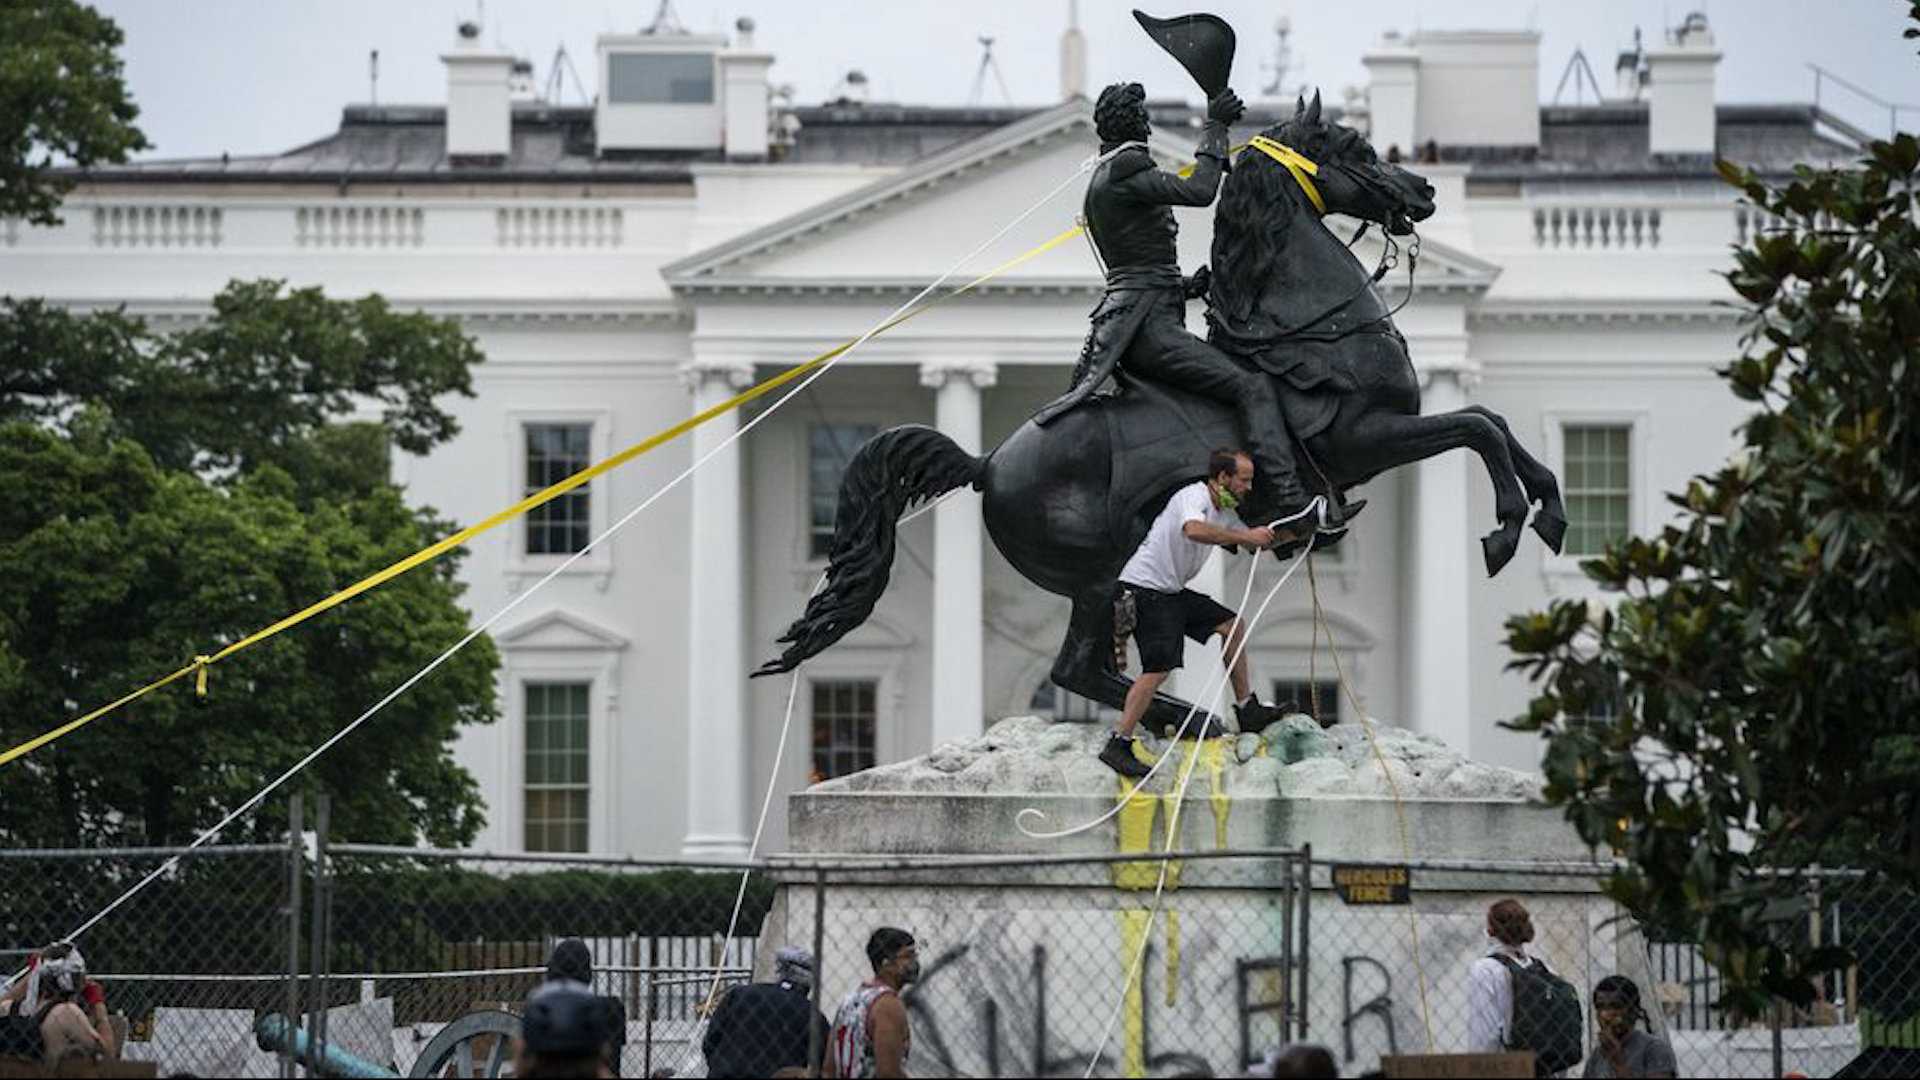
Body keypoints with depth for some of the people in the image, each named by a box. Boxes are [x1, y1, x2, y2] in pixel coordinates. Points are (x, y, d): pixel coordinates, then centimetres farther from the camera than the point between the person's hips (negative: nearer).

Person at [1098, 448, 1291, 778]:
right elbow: (1193, 529, -40)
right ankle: (1117, 745, -19)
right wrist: (1246, 537, -34)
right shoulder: (1194, 497, -16)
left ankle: (1248, 711, 18)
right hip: (1144, 588, -10)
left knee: (1232, 625, 12)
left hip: (1171, 591, 10)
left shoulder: (1224, 512, 14)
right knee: (1159, 667, -19)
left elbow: (1256, 541, 30)